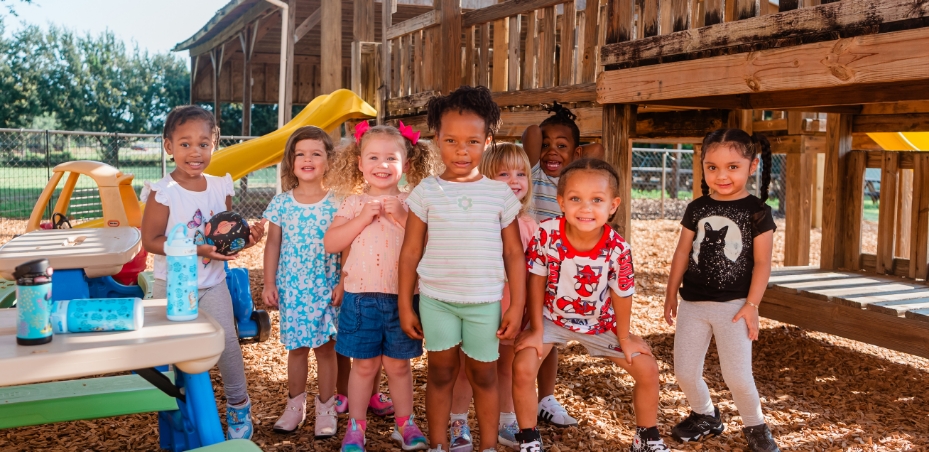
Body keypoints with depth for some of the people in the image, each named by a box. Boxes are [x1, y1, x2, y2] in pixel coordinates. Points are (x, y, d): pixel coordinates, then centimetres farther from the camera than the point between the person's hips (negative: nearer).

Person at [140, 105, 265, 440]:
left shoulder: (221, 187, 1)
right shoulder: (162, 192, -14)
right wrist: (198, 250, -25)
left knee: (227, 341, -4)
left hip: (213, 284, 3)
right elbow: (150, 241, -16)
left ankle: (239, 406, 15)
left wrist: (246, 238, -11)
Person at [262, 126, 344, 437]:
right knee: (296, 347, 11)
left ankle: (326, 408, 18)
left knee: (326, 347, 5)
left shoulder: (336, 204, -5)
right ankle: (295, 405, 26)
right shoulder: (281, 203, 0)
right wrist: (269, 283, 1)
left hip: (326, 289, -1)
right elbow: (273, 244, 5)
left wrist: (343, 283, -9)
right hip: (291, 289, 2)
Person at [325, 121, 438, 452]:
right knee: (364, 363, 8)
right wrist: (363, 218, -13)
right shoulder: (354, 203, 3)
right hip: (362, 295, 0)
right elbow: (331, 243, -5)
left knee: (398, 363, 11)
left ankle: (405, 423, 26)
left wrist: (402, 217, -18)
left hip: (402, 296, 0)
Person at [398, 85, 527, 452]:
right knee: (441, 373, 11)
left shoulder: (500, 194, 0)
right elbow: (410, 252, 2)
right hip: (435, 299, 0)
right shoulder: (426, 192, -1)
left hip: (485, 301, 0)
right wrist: (405, 305, 1)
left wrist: (517, 305, 0)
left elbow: (513, 254, 3)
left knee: (484, 375, 12)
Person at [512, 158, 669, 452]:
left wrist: (624, 338, -1)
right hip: (552, 317, -1)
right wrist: (536, 330, -10)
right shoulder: (547, 234, -28)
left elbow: (622, 295, -13)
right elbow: (537, 282, -14)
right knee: (522, 369, -18)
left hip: (600, 322, 1)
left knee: (647, 370, -1)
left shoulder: (618, 249, -28)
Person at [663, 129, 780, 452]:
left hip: (733, 305, -4)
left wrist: (751, 305, -10)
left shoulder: (757, 211, -5)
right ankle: (705, 416, 32)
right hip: (693, 304, 4)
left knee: (737, 376, -5)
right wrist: (671, 294, 11)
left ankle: (755, 426, 21)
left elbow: (762, 263, -5)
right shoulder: (696, 209, 4)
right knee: (684, 371, 6)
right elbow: (682, 253, 9)